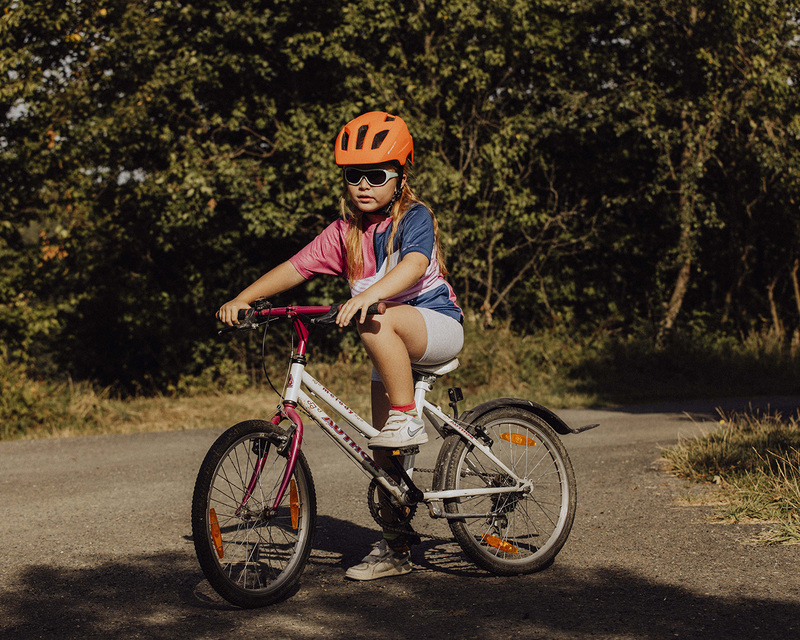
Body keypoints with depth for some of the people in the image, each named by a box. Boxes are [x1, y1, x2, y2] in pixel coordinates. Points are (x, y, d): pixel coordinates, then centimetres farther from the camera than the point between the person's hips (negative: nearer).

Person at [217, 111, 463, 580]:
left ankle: (408, 418, -24)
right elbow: (296, 267, 1)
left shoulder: (414, 217, -13)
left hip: (437, 325, -6)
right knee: (382, 449, 4)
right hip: (393, 345, 7)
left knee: (378, 324, -38)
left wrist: (368, 296, -50)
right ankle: (395, 548, 13)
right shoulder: (345, 232, 4)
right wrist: (243, 299, -12)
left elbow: (414, 264, -33)